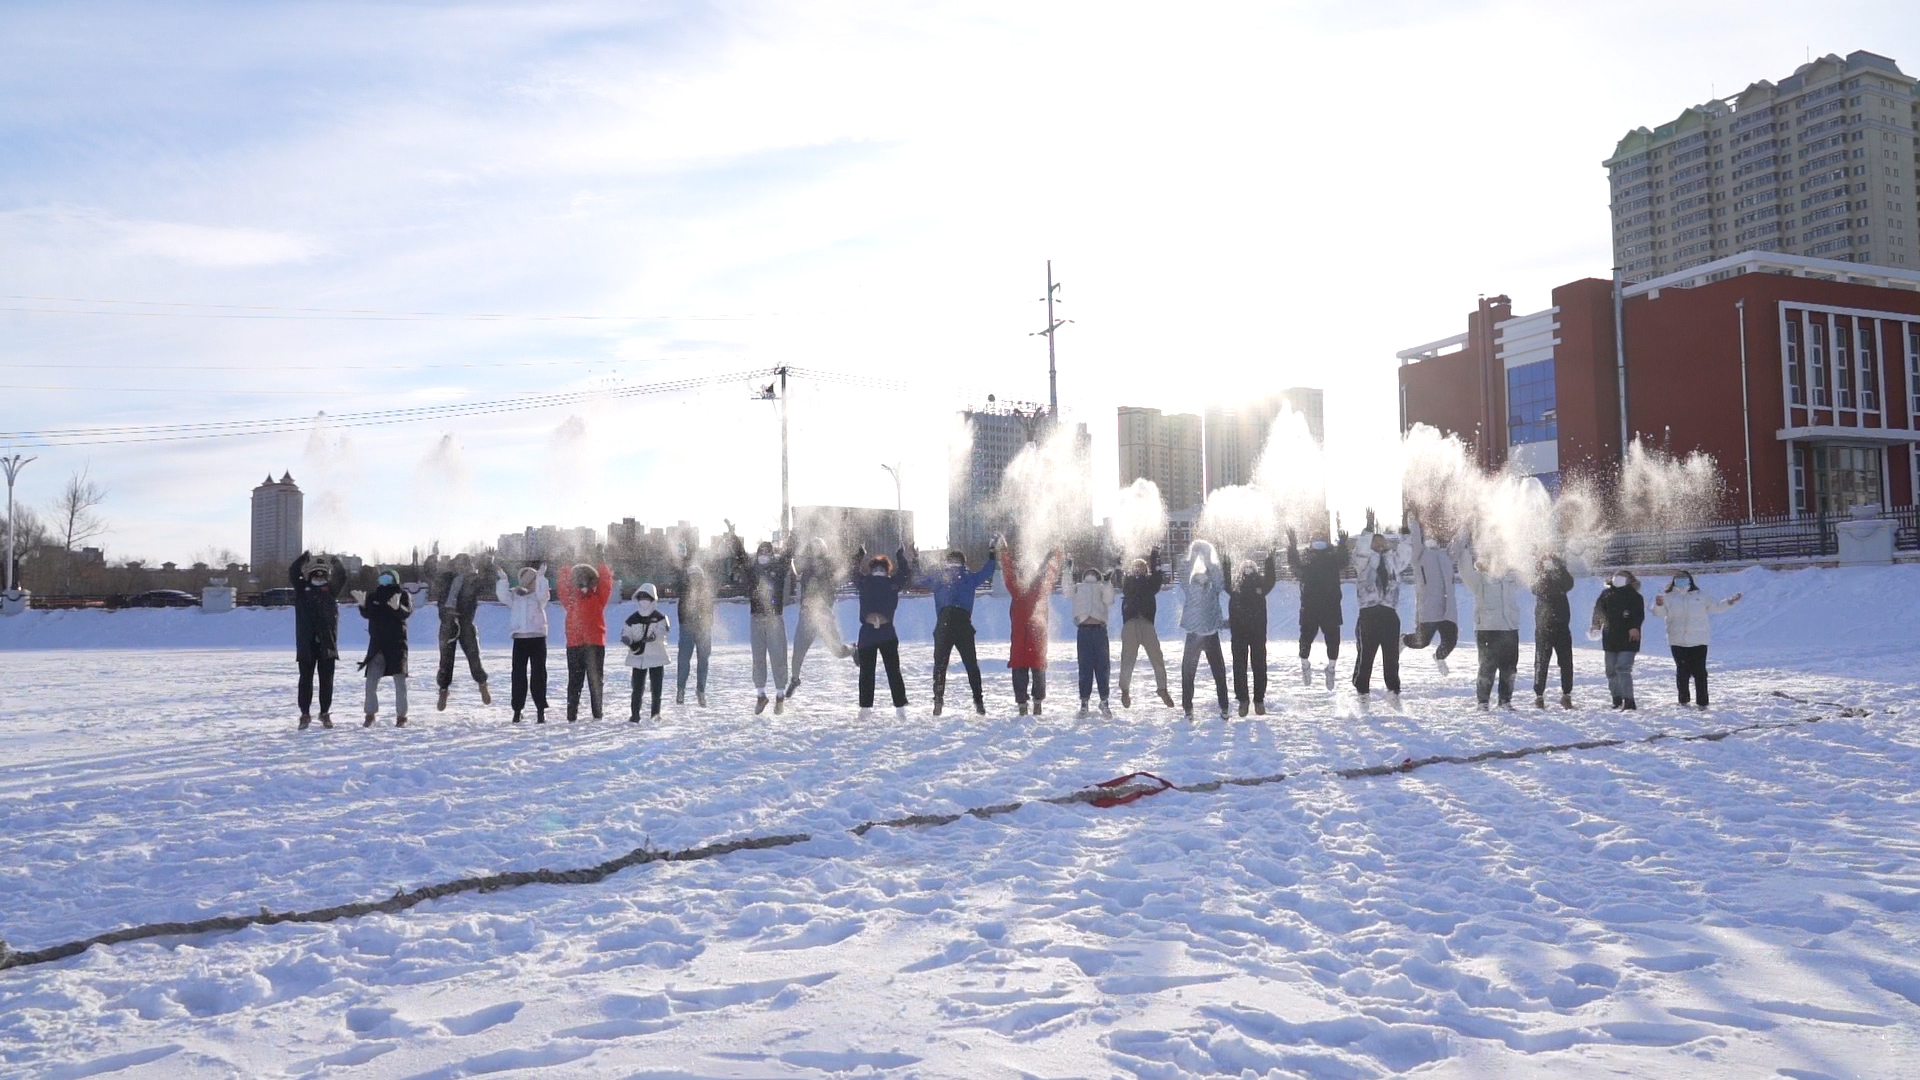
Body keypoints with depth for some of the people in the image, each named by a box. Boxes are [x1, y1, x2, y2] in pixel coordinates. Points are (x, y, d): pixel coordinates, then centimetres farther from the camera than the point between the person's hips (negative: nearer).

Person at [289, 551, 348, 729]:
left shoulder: (331, 589, 11)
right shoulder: (302, 589, 9)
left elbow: (342, 577, -1)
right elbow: (292, 573, -3)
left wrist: (338, 563, -11)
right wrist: (304, 558, -11)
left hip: (327, 642, 1)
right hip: (306, 643, -1)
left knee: (326, 680, 5)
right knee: (306, 679, 3)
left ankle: (325, 714, 14)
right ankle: (305, 714, 9)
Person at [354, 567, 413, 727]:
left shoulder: (402, 595, -2)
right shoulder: (373, 596, 5)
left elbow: (407, 611, -19)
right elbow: (367, 614, -7)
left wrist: (397, 607, -40)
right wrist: (363, 604, -27)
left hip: (397, 644, -2)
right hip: (377, 645, 2)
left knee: (400, 681, 1)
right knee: (371, 681, -1)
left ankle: (401, 716, 9)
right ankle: (370, 715, 10)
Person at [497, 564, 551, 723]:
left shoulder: (538, 596, 5)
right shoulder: (514, 595, 12)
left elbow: (543, 594, -17)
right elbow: (503, 596, -6)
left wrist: (541, 576, -23)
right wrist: (502, 579, -14)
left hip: (537, 638, -2)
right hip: (519, 639, 2)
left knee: (538, 674, -1)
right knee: (518, 674, 4)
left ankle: (540, 709, 3)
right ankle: (517, 709, 10)